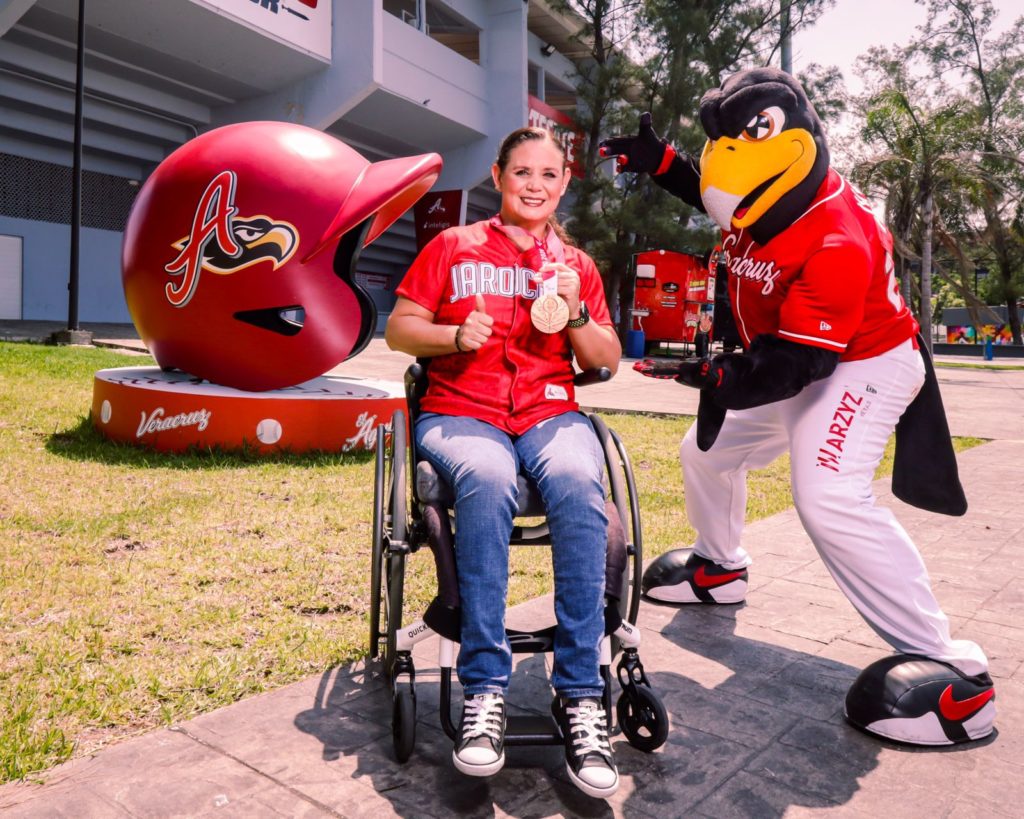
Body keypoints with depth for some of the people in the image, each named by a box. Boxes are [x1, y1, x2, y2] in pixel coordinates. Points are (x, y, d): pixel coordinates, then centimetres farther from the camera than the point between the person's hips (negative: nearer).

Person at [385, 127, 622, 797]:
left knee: (578, 484, -34)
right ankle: (485, 689, -30)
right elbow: (398, 329, 9)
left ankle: (580, 695, -28)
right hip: (461, 413, -1)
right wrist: (457, 335, -10)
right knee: (487, 480, -38)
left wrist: (576, 313, -5)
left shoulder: (576, 264, 19)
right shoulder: (453, 247, 14)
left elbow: (607, 360, 14)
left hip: (552, 413, 2)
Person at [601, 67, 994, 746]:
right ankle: (720, 569, 41)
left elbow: (800, 358, -31)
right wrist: (658, 160, 5)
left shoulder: (838, 239, -32)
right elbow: (713, 193, 17)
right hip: (788, 367, 9)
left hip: (858, 366, -9)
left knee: (829, 499, -28)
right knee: (707, 453, 16)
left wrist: (721, 379, -38)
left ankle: (952, 672, -17)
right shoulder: (769, 201, -7)